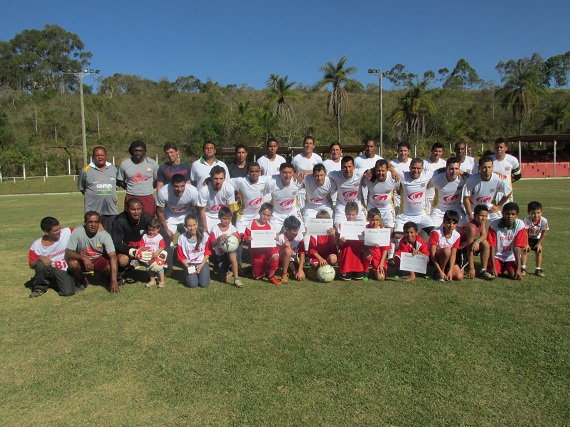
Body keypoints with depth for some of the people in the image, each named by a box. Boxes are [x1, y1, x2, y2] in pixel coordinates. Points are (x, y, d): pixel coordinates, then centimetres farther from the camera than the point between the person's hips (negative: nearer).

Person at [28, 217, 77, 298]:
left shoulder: (67, 233, -12)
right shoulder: (37, 245, -12)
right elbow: (31, 265, -5)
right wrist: (40, 258, -27)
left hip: (64, 272, -1)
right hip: (48, 271, 1)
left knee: (68, 292, -23)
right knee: (40, 264, -33)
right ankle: (39, 288, -4)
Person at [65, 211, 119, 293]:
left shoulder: (104, 235, -22)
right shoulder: (77, 232, -20)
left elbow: (113, 256, -29)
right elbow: (68, 252, -18)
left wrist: (114, 281, -38)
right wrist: (84, 258, -39)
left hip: (99, 259, -1)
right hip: (82, 259, 1)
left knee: (112, 268, -30)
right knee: (72, 263, -32)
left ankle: (112, 281, 9)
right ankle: (80, 281, 1)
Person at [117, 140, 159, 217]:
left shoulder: (152, 163, 1)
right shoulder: (124, 164, 3)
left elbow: (157, 180, 11)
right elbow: (120, 181, 13)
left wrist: (149, 188, 5)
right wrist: (129, 189, 4)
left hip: (148, 199, 0)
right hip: (131, 198, 0)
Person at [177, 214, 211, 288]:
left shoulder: (204, 235, -8)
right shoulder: (182, 238, -8)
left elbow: (207, 253, -1)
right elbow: (181, 256, 1)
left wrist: (201, 266, -11)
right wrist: (188, 267, -12)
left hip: (202, 262, 0)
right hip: (189, 264, 0)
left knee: (204, 284, -17)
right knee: (192, 284, -20)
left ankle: (200, 273, 16)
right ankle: (188, 275, 14)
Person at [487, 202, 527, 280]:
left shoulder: (520, 225, -15)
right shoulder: (494, 225, -17)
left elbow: (517, 248, -15)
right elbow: (492, 247, -15)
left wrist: (519, 268, -18)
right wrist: (493, 267, -20)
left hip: (511, 256, 1)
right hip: (497, 255, 0)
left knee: (513, 275, -21)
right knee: (493, 274, -22)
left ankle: (507, 268, 15)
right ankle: (501, 268, 14)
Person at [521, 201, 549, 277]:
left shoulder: (544, 221, -27)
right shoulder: (527, 220, -32)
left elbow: (544, 233, -14)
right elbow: (525, 233, -25)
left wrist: (539, 243, -10)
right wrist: (526, 244, -23)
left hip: (537, 238, 2)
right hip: (528, 238, -2)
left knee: (539, 251, -1)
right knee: (525, 250, -10)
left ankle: (538, 269, 8)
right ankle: (523, 268, -3)